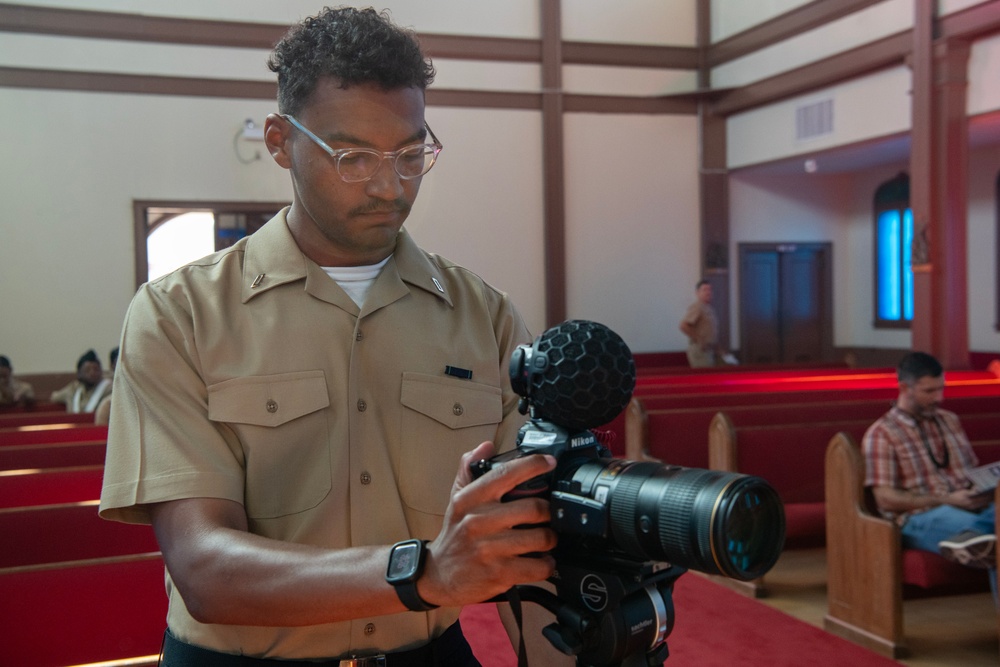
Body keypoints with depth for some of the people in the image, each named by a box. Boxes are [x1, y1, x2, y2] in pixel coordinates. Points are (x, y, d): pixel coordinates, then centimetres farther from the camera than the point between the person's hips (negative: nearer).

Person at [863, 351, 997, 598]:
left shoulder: (949, 420, 22)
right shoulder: (881, 434, 2)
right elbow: (885, 499, -6)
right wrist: (947, 500, -14)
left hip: (967, 508, 5)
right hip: (918, 519, -5)